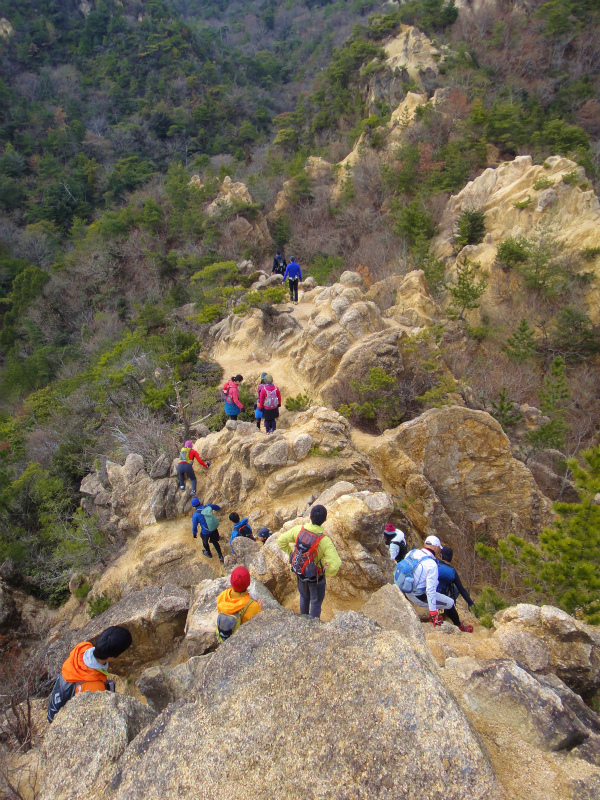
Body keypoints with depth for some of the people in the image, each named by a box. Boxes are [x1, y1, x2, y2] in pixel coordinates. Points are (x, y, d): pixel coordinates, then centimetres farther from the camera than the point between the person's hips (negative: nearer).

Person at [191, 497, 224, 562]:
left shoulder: (195, 514, -23)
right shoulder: (207, 506, -13)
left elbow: (194, 525, -11)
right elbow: (218, 508, 6)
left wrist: (194, 533, 7)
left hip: (205, 532, -3)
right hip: (214, 529, 3)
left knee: (205, 542, 29)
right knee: (215, 542, 26)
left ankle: (209, 553, 54)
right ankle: (220, 556, 29)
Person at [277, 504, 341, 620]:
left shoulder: (298, 529, -21)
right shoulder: (325, 541, -33)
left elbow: (281, 541, -9)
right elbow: (335, 564, -38)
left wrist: (291, 553, 2)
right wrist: (327, 574, -18)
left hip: (299, 572, 5)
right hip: (316, 577, -5)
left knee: (304, 597, 31)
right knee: (316, 602, 22)